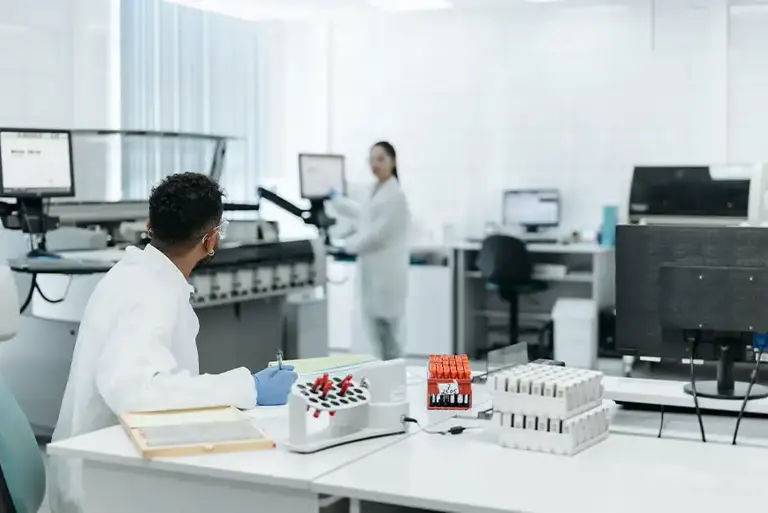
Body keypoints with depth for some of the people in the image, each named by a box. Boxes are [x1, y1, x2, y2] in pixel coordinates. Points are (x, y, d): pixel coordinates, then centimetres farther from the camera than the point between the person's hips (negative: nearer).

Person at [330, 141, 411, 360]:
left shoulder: (394, 195, -16)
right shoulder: (377, 191, 13)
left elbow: (377, 234, -19)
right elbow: (364, 215, 33)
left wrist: (348, 245, -5)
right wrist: (335, 199, 43)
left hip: (386, 275, -10)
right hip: (375, 273, 10)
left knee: (386, 333, -5)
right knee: (377, 332, 12)